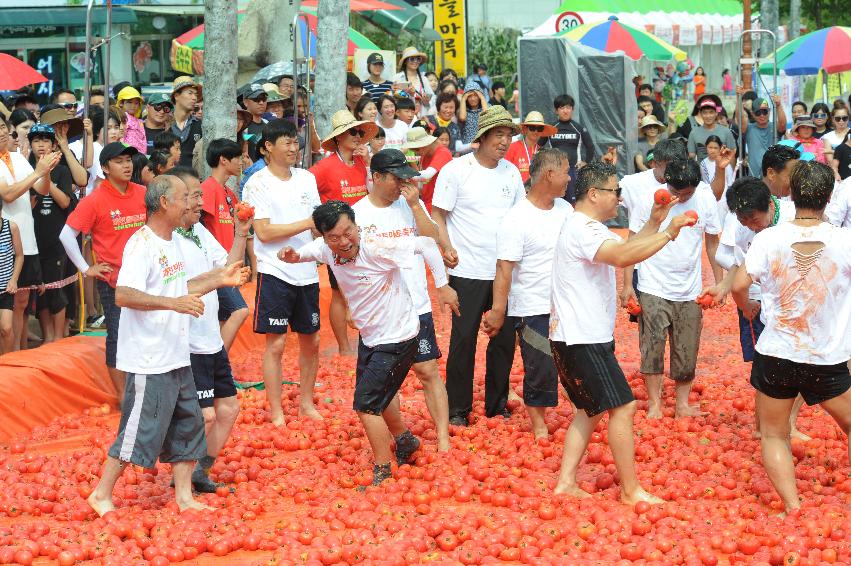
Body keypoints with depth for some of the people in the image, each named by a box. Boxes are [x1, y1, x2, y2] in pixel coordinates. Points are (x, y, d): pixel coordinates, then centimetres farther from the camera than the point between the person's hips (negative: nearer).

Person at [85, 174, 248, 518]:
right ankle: (102, 495, 8)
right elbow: (123, 295, -27)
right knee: (140, 431, -4)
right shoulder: (142, 244, -17)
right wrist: (174, 303, -34)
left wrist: (219, 280, 15)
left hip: (176, 358, 10)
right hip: (149, 361, -10)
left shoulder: (171, 244, 13)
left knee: (187, 425, 12)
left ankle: (184, 497, 21)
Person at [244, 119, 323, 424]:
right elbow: (264, 232, -15)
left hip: (307, 273, 6)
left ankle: (306, 402, 25)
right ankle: (276, 412, 5)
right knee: (276, 343, -3)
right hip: (275, 273, -6)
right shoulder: (258, 183, -8)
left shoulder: (307, 178, 9)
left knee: (310, 340, 11)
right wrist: (307, 223, -17)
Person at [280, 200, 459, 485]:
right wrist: (293, 256, -15)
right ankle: (405, 440, 52)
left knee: (366, 404, -8)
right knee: (377, 396, 27)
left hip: (397, 339, -8)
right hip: (369, 337, 8)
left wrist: (442, 286, -22)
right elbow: (306, 252, 9)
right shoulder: (326, 249, -11)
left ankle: (383, 473, 7)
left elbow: (425, 244, -24)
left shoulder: (377, 249, -31)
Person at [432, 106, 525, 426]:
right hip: (468, 271, -5)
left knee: (505, 339, 9)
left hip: (506, 271, 5)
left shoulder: (511, 172, 9)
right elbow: (437, 214, -5)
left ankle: (497, 404, 23)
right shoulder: (456, 170, -6)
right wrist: (446, 246, -18)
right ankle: (458, 409, 10)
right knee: (464, 340, -1)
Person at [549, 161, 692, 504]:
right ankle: (631, 491, -3)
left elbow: (623, 250, 23)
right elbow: (623, 257, -34)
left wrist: (654, 223, 11)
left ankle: (566, 482, 15)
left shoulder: (587, 227, 17)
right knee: (622, 407, -8)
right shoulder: (582, 228, -18)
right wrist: (668, 234, -29)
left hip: (584, 336, 11)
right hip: (583, 338, -11)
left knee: (592, 409, 17)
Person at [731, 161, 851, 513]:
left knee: (774, 435, 13)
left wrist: (749, 310, 12)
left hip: (776, 355, 0)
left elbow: (738, 287, -10)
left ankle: (793, 509, 0)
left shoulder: (768, 239, -10)